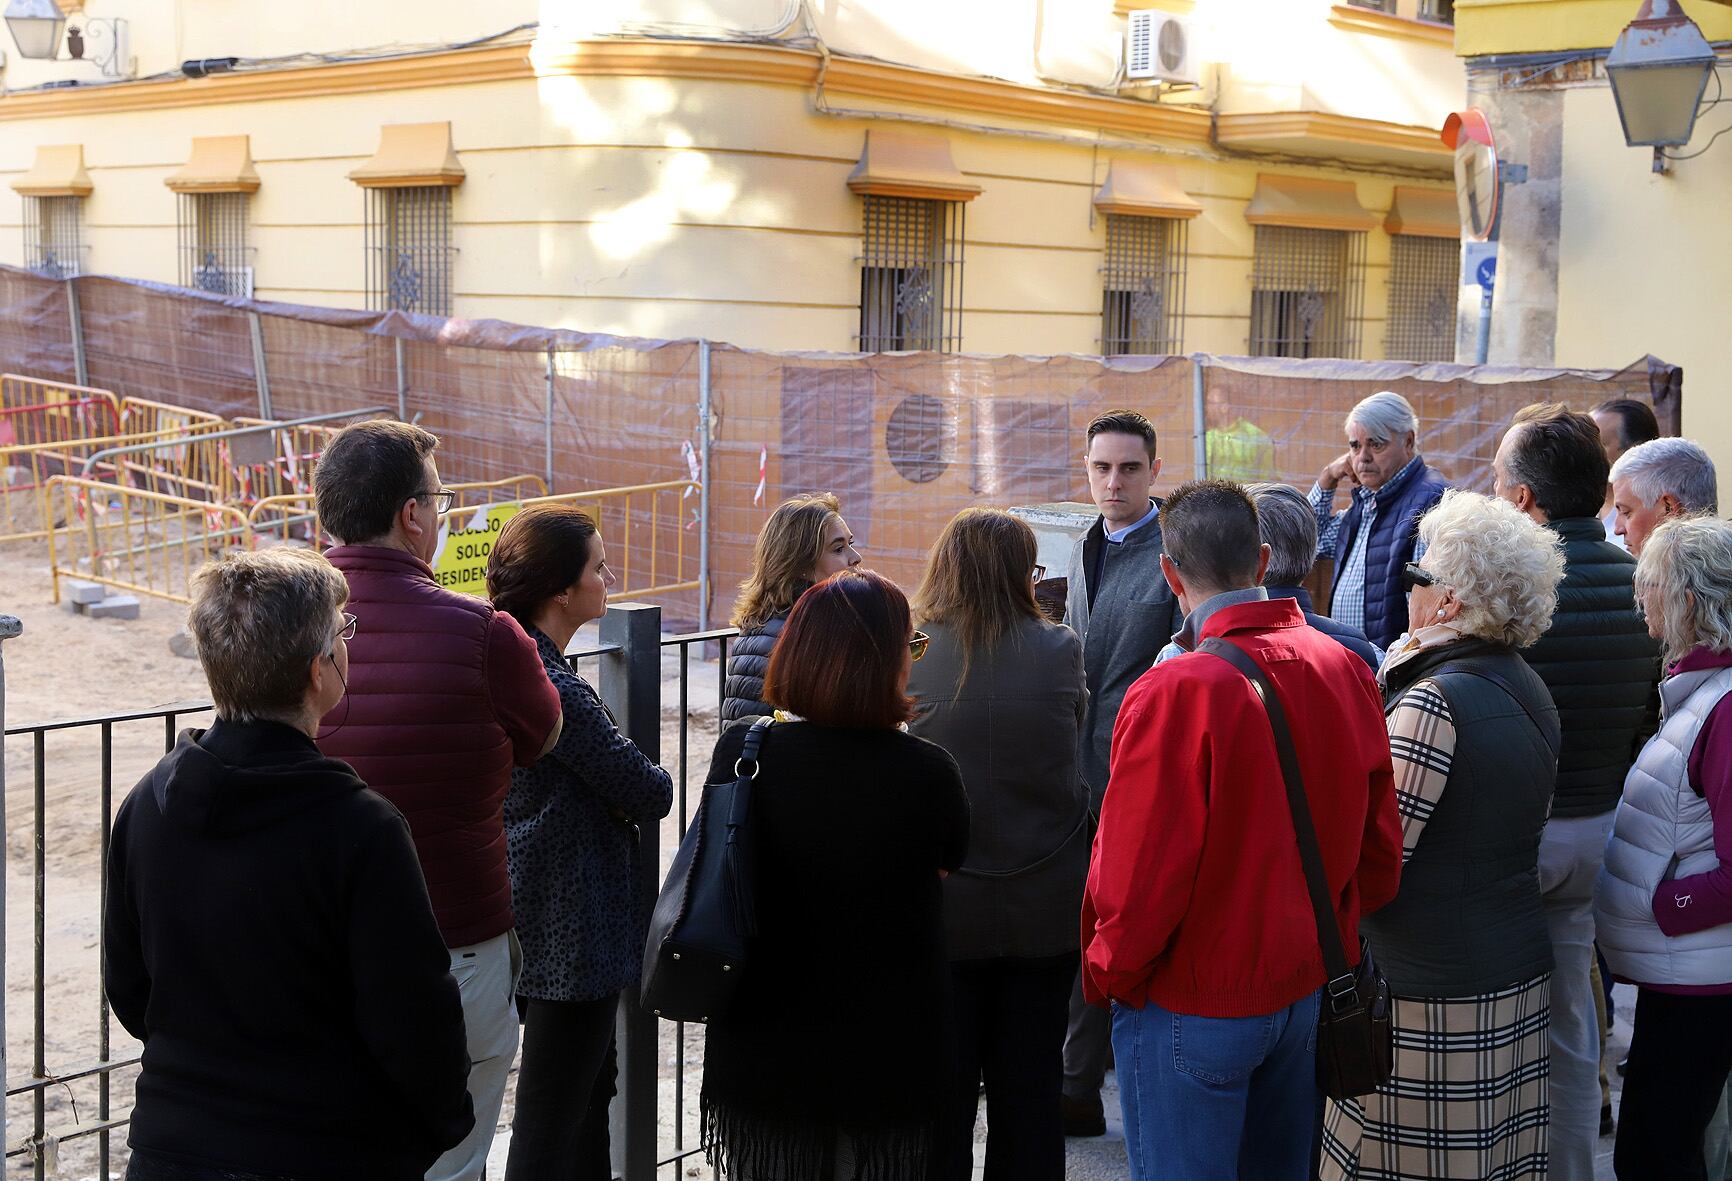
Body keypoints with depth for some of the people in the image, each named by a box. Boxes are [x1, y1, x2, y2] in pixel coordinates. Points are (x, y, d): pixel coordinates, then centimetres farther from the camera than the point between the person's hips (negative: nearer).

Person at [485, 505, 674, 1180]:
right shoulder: (556, 693, -24)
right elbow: (651, 794, -18)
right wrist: (646, 784, 2)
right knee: (550, 1124, -1)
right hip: (575, 935, -10)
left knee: (592, 1089, 24)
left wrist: (618, 787, -5)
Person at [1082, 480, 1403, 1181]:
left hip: (1195, 1005, -6)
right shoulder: (1345, 670, -4)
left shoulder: (1174, 692, -23)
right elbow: (1380, 847, 4)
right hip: (1310, 989, 6)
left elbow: (1141, 872, -20)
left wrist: (1108, 977, -3)